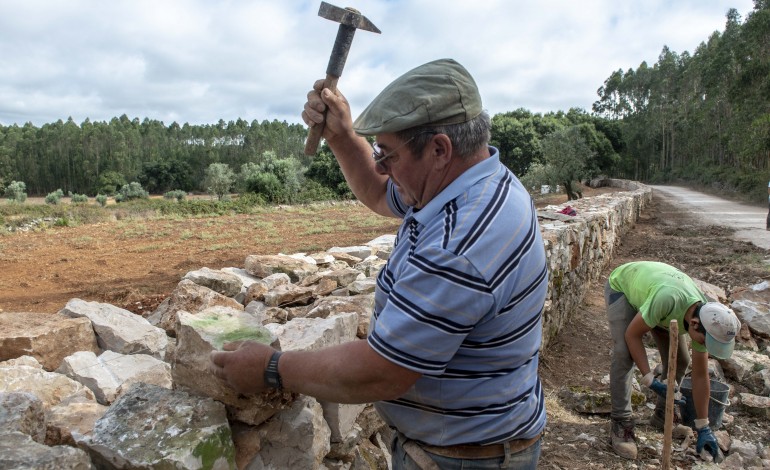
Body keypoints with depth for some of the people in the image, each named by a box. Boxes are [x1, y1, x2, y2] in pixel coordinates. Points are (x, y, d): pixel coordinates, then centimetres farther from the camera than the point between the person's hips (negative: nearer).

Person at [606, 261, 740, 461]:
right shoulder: (667, 300, -46)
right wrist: (650, 381, -33)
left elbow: (700, 376, -13)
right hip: (621, 284, -5)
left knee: (679, 360, -3)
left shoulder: (706, 319, -24)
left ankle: (662, 416, 19)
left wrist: (703, 428, -7)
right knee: (624, 354, -22)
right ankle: (621, 424, -11)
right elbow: (632, 334, -30)